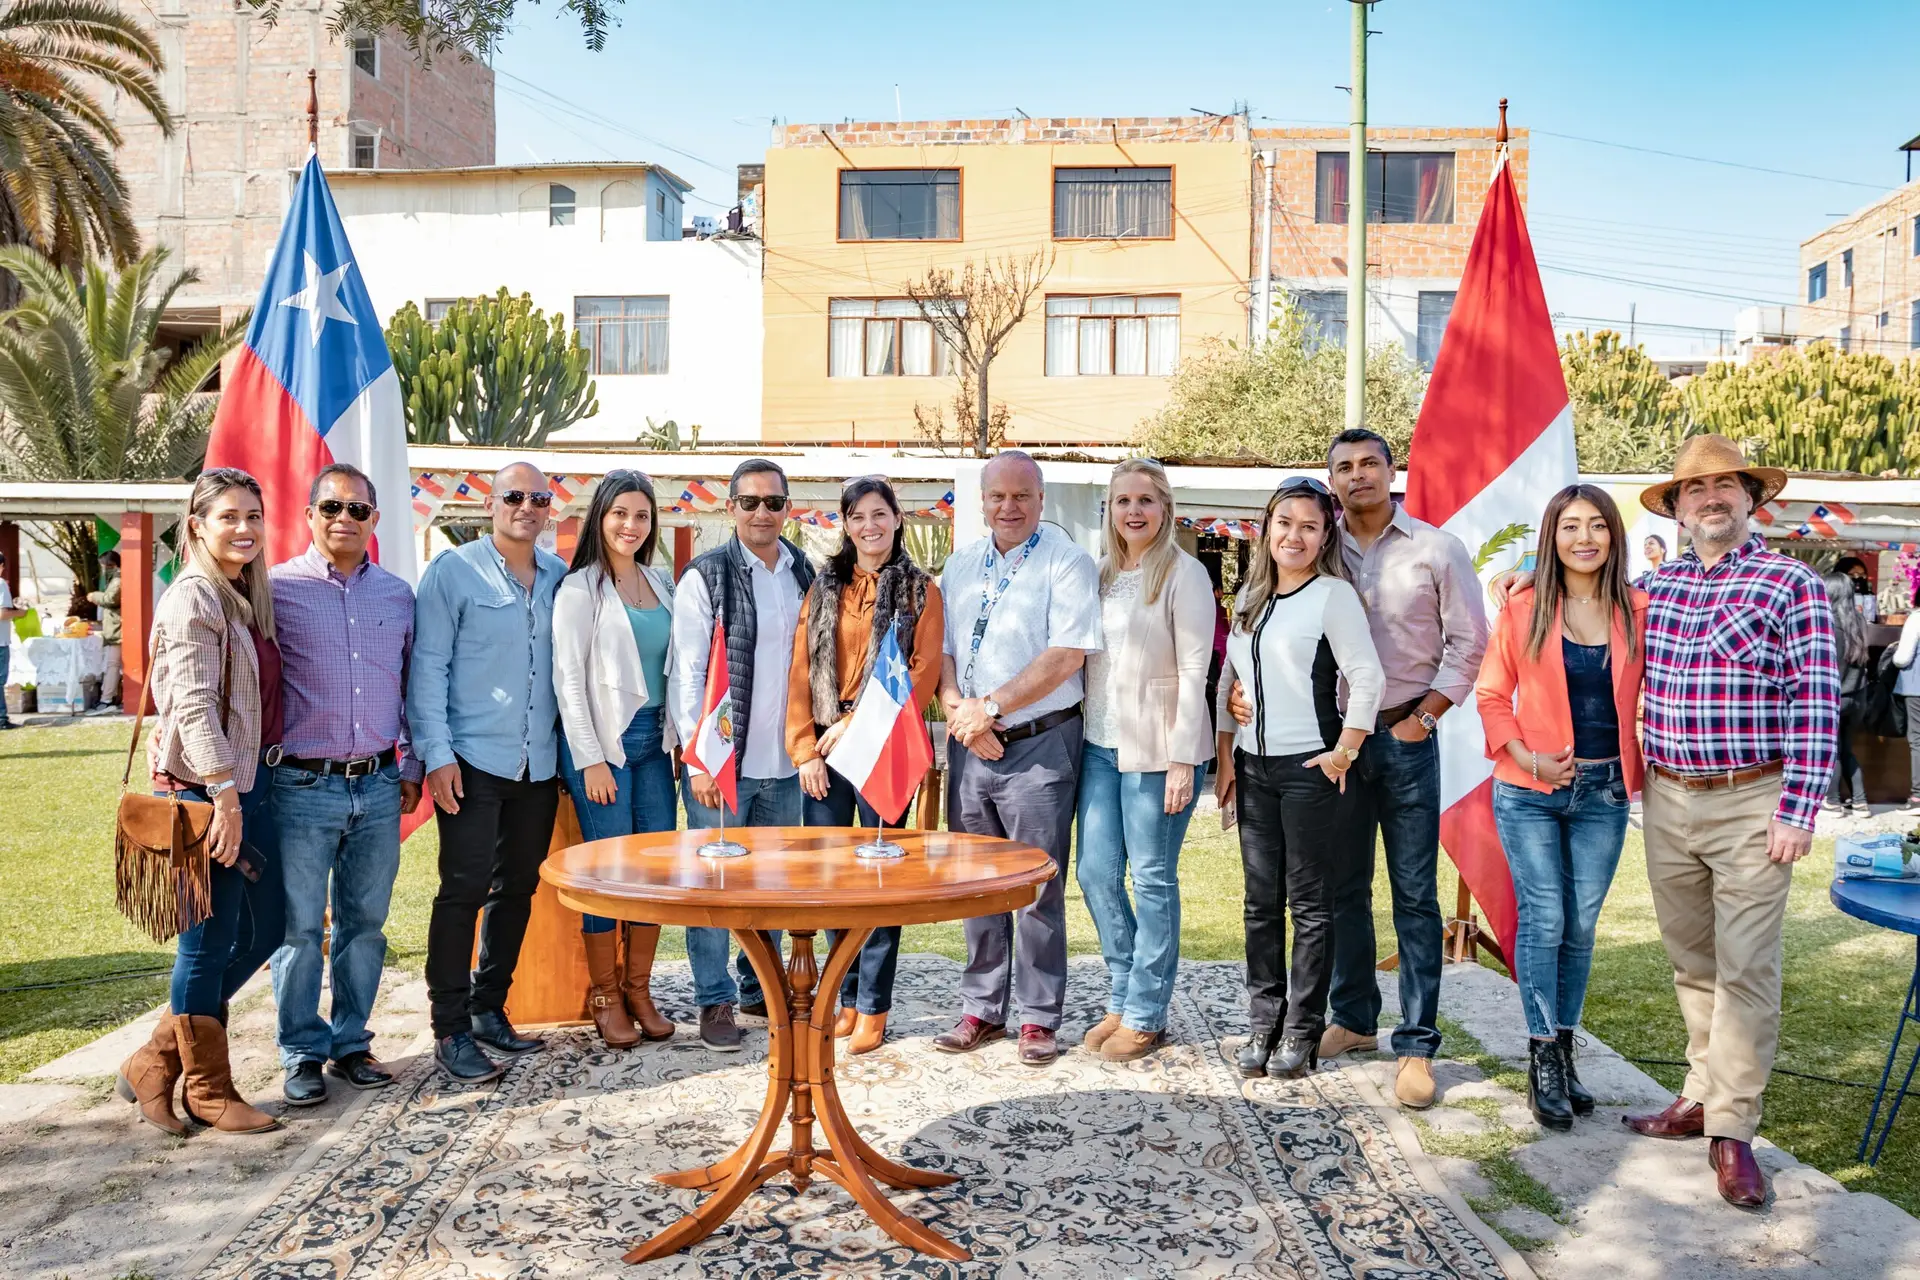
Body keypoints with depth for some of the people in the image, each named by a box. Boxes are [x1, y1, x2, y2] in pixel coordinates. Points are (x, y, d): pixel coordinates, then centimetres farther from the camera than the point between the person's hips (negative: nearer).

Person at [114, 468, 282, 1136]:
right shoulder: (193, 597, -13)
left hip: (247, 783, 9)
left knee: (267, 926, 13)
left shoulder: (248, 597, 14)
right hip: (203, 790, -9)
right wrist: (224, 794, -23)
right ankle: (209, 1094, 16)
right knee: (209, 943, 1)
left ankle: (155, 1063, 24)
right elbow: (194, 705, -20)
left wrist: (246, 790, 13)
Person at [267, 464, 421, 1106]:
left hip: (379, 788, 4)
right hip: (302, 787, -3)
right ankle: (303, 1053, 15)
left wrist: (412, 765, 15)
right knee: (300, 927, 2)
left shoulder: (398, 594, 10)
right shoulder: (278, 589, -2)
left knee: (365, 923, 11)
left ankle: (350, 1042, 24)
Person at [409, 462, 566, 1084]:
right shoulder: (454, 570, -3)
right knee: (463, 891, -5)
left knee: (518, 888, 11)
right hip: (472, 760, -5)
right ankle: (450, 1029, 4)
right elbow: (427, 666, -6)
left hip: (538, 764, 5)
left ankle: (489, 1009, 25)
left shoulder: (560, 577, 10)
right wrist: (436, 753, -12)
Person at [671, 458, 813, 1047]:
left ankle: (761, 987, 28)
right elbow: (687, 673, -9)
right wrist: (698, 760, -13)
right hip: (721, 760, -5)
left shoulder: (804, 574, 9)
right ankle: (716, 1001, 14)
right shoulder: (706, 577, -6)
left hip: (784, 759, 5)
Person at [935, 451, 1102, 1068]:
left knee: (1037, 889, 1)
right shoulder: (960, 565, 13)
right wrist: (957, 709, -7)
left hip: (1039, 745, -5)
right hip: (971, 745, 5)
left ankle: (1039, 1018, 14)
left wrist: (991, 707, -15)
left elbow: (1066, 657, -15)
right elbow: (941, 647, 12)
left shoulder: (1067, 563, -6)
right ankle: (981, 1010, 24)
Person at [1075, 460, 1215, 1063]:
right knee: (1096, 873, 7)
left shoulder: (1183, 574, -6)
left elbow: (1193, 671, -11)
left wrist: (1182, 761, -15)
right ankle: (1124, 997, 23)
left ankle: (1146, 1015, 12)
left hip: (1156, 747, -6)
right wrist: (1083, 734, 9)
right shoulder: (1102, 574, 13)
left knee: (1153, 879, 1)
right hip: (1101, 743, 6)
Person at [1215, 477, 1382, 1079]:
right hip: (1254, 766, 6)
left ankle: (1303, 1031, 11)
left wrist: (1344, 753, -13)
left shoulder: (1333, 594, -7)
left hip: (1310, 768, -6)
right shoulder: (1249, 597, 13)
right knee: (1261, 902, 10)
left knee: (1310, 903, 1)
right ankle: (1264, 1023, 20)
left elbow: (1368, 678, -14)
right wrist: (1226, 759, 12)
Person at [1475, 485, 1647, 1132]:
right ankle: (1543, 1059, 7)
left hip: (1603, 792, 2)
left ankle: (1563, 1051, 22)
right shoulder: (1522, 610, -3)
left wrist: (1642, 766, -4)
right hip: (1529, 792, -2)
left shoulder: (1638, 611, 2)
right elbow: (1492, 695, -1)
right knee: (1543, 920, -4)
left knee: (1581, 926, 9)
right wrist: (1528, 757, -13)